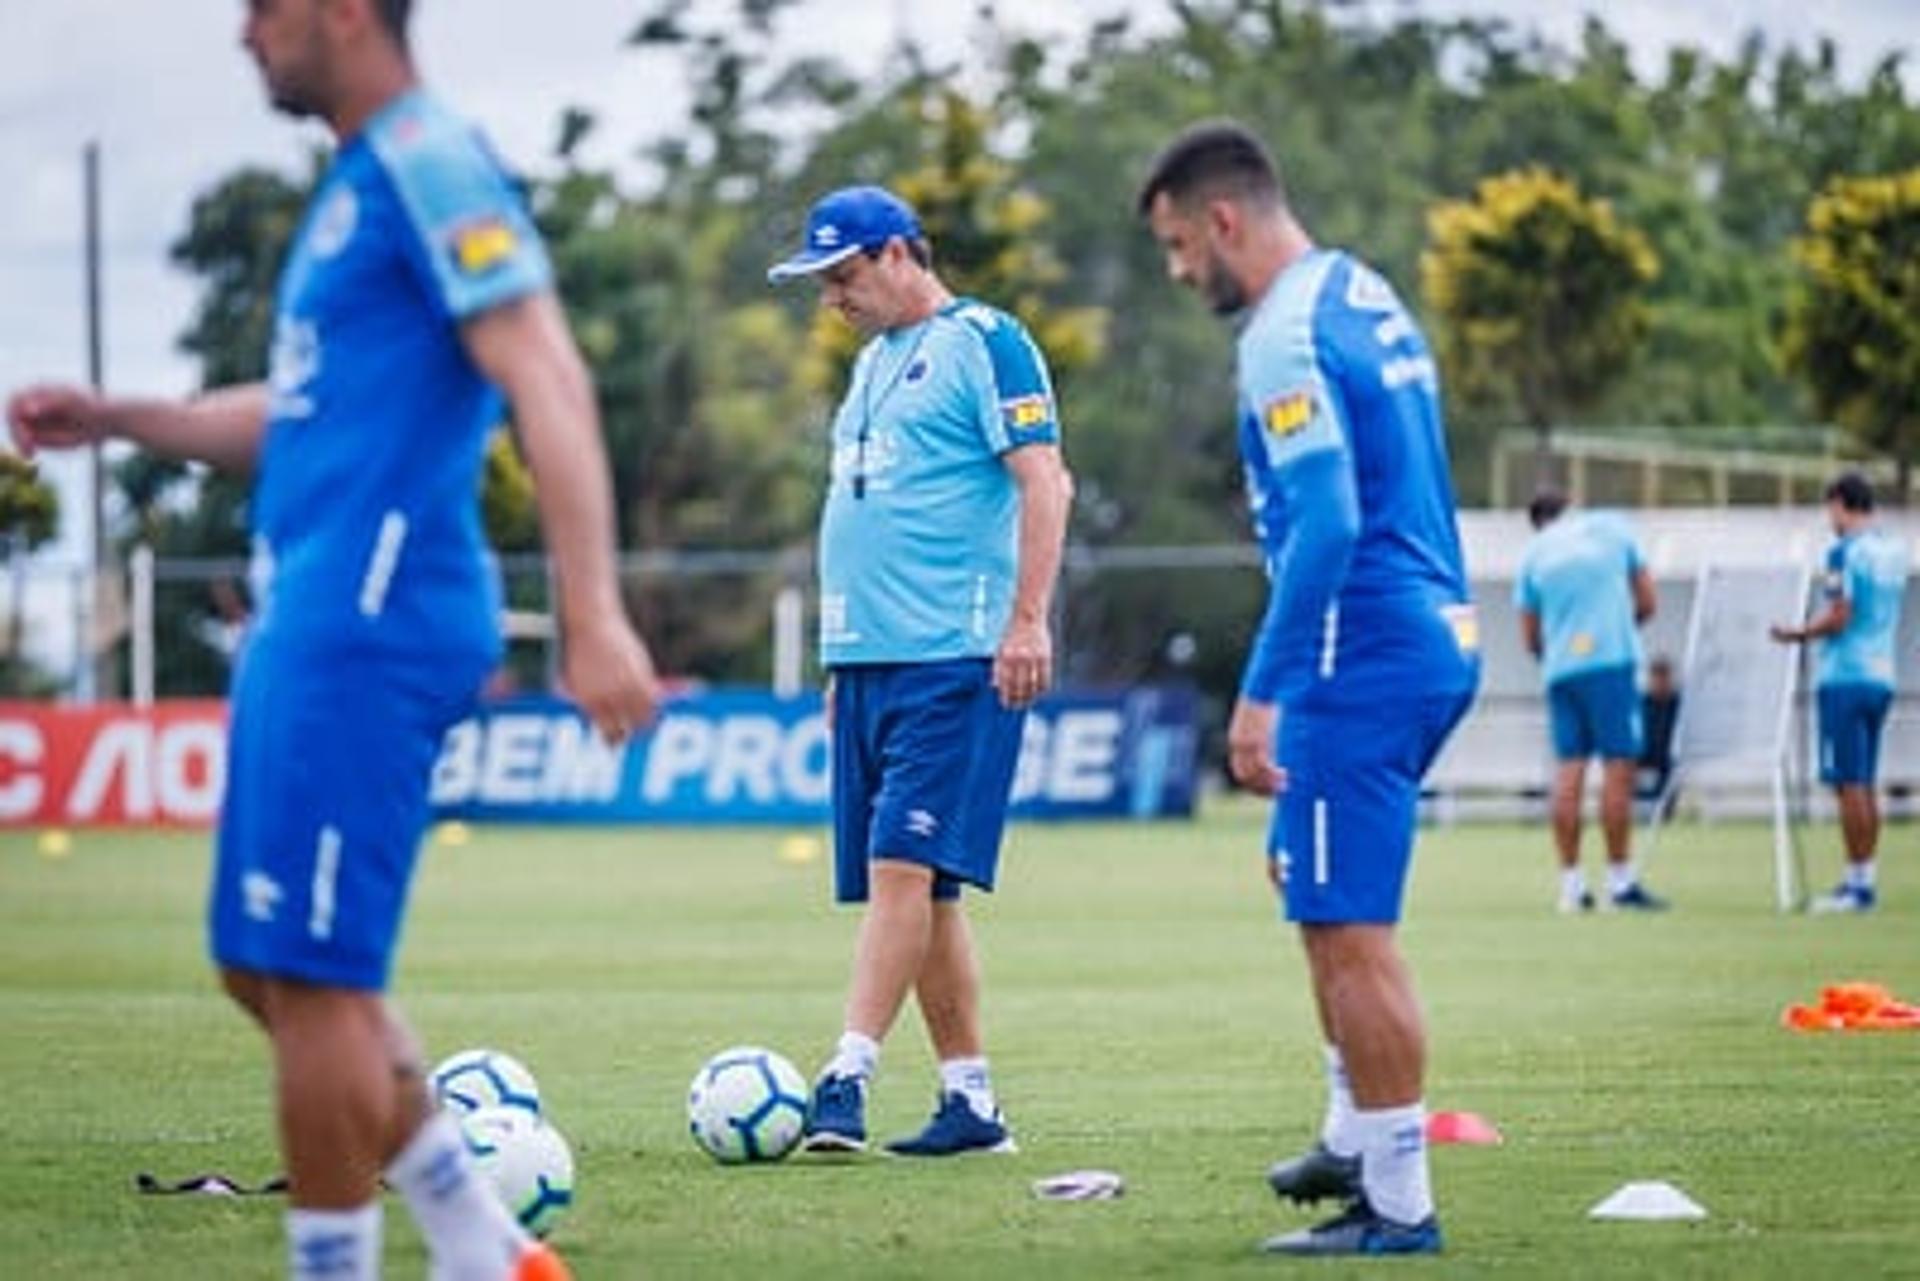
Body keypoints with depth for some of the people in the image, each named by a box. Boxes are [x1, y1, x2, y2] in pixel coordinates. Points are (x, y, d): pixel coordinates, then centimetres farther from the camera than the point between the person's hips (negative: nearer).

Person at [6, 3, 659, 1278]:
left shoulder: (427, 164, -11)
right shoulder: (356, 184, 19)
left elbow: (549, 385, -19)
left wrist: (595, 620, -26)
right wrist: (117, 419, 27)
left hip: (366, 630, -10)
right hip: (308, 623, 10)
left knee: (310, 979, -8)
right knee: (269, 972, 13)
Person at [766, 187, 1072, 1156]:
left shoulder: (984, 344, -4)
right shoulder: (874, 361, 21)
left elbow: (1044, 482, -12)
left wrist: (1028, 619, -20)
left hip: (954, 660, -9)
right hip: (869, 661, 9)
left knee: (904, 866, -14)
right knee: (917, 889, 7)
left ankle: (847, 1077, -19)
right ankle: (970, 1101, 11)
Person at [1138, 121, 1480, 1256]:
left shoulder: (1289, 339, -16)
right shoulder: (1366, 298, 15)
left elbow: (1326, 526, -24)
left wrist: (1263, 692, -22)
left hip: (1365, 657, -11)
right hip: (1436, 640, 11)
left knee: (1349, 928, -6)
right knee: (1304, 871, 24)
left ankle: (1399, 1205, -3)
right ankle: (1358, 1140, 29)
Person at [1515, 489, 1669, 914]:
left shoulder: (1534, 553, 12)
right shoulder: (1612, 528, 9)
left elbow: (1530, 639, 14)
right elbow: (1647, 603, 12)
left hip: (1559, 669, 3)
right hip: (1612, 659, -3)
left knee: (1568, 771, 3)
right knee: (1618, 767, -3)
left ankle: (1571, 883, 0)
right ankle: (1620, 882, -4)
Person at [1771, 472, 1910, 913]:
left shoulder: (1845, 551, -12)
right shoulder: (1895, 551, 13)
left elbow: (1839, 617, -17)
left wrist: (1796, 633, -2)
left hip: (1844, 678, -8)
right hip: (1881, 677, 8)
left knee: (1850, 785, -7)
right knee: (1865, 785, 12)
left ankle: (1857, 883, -8)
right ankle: (1865, 879, 12)